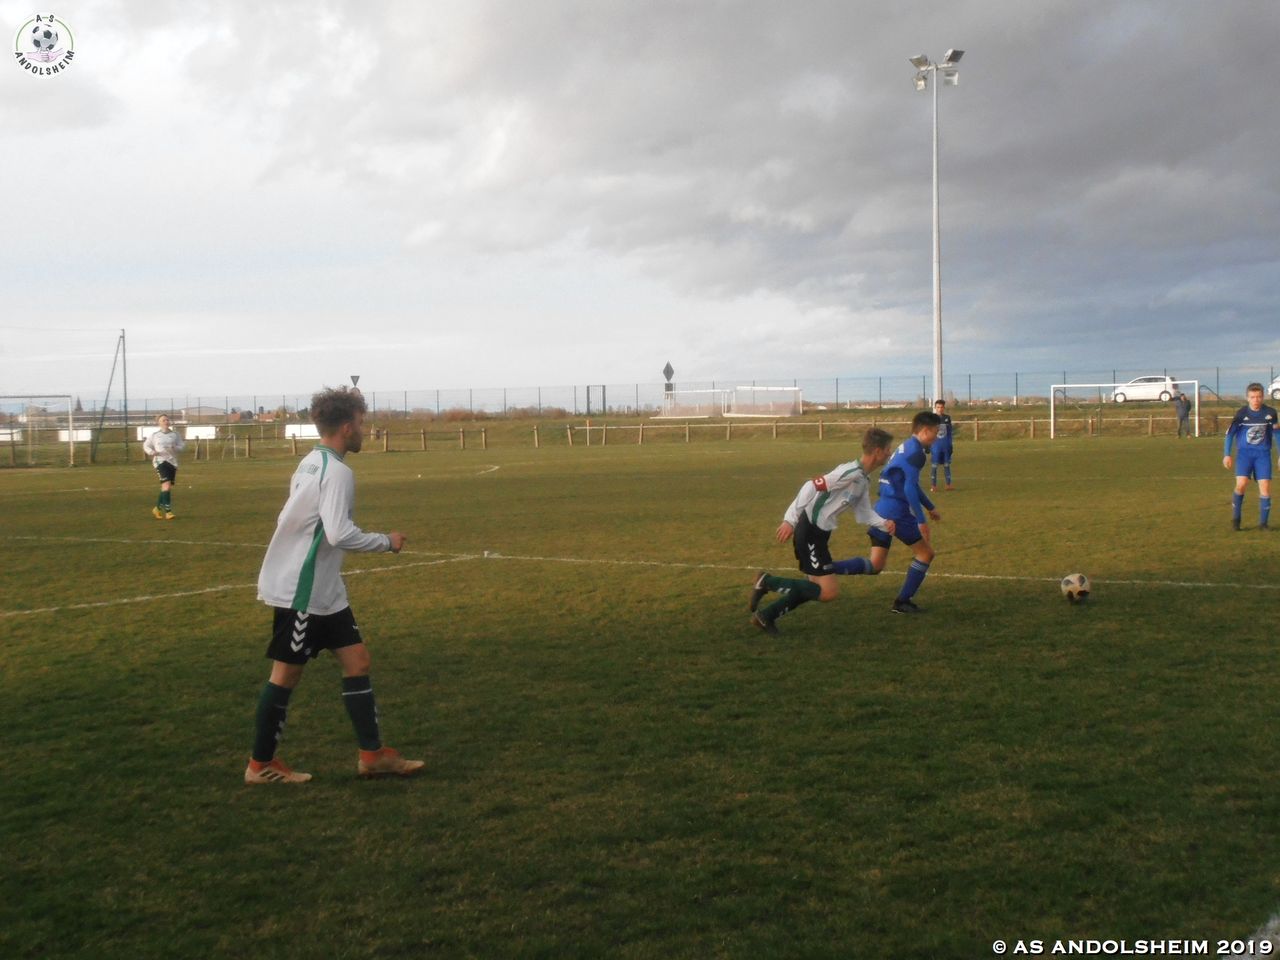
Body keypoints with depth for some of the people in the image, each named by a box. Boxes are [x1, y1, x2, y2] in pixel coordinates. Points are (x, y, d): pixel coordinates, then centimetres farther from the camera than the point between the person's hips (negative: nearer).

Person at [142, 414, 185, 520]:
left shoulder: (174, 434, 8)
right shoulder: (154, 434, 4)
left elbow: (182, 445, 10)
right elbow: (146, 445, 13)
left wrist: (175, 448, -12)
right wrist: (152, 452, -7)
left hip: (172, 462, 4)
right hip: (160, 461, -4)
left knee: (168, 487, 8)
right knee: (166, 484, -19)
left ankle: (157, 508, 28)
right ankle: (168, 511, -18)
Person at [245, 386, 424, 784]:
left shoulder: (312, 462, 10)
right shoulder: (337, 471, -19)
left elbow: (292, 519, 15)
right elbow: (339, 533, -28)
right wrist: (387, 541, -14)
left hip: (322, 590, 10)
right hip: (301, 591, -10)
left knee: (357, 661, 9)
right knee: (287, 674, 2)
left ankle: (373, 754, 15)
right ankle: (261, 765, 15)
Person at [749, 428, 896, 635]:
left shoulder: (864, 479, 13)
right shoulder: (851, 472, -19)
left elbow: (864, 513, 17)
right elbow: (812, 486, -25)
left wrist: (884, 524, -2)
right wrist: (790, 520, -27)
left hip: (818, 533, 10)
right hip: (810, 532, -10)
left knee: (816, 589, 15)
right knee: (830, 591, -9)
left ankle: (765, 616, 22)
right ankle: (768, 582, -4)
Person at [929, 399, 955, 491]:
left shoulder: (947, 418, 4)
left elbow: (950, 432, 9)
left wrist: (951, 445, 7)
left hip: (946, 445, 3)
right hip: (936, 445, -3)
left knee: (947, 465, 8)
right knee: (934, 465, -2)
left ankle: (948, 484, 15)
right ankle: (933, 485, 3)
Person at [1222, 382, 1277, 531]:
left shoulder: (1270, 413, -1)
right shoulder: (1241, 413, -6)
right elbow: (1230, 433, 2)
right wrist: (1227, 455, -5)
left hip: (1263, 453, 2)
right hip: (1244, 452, -1)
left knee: (1265, 487, -7)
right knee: (1241, 484, -17)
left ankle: (1263, 523, 5)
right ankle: (1235, 519, 2)